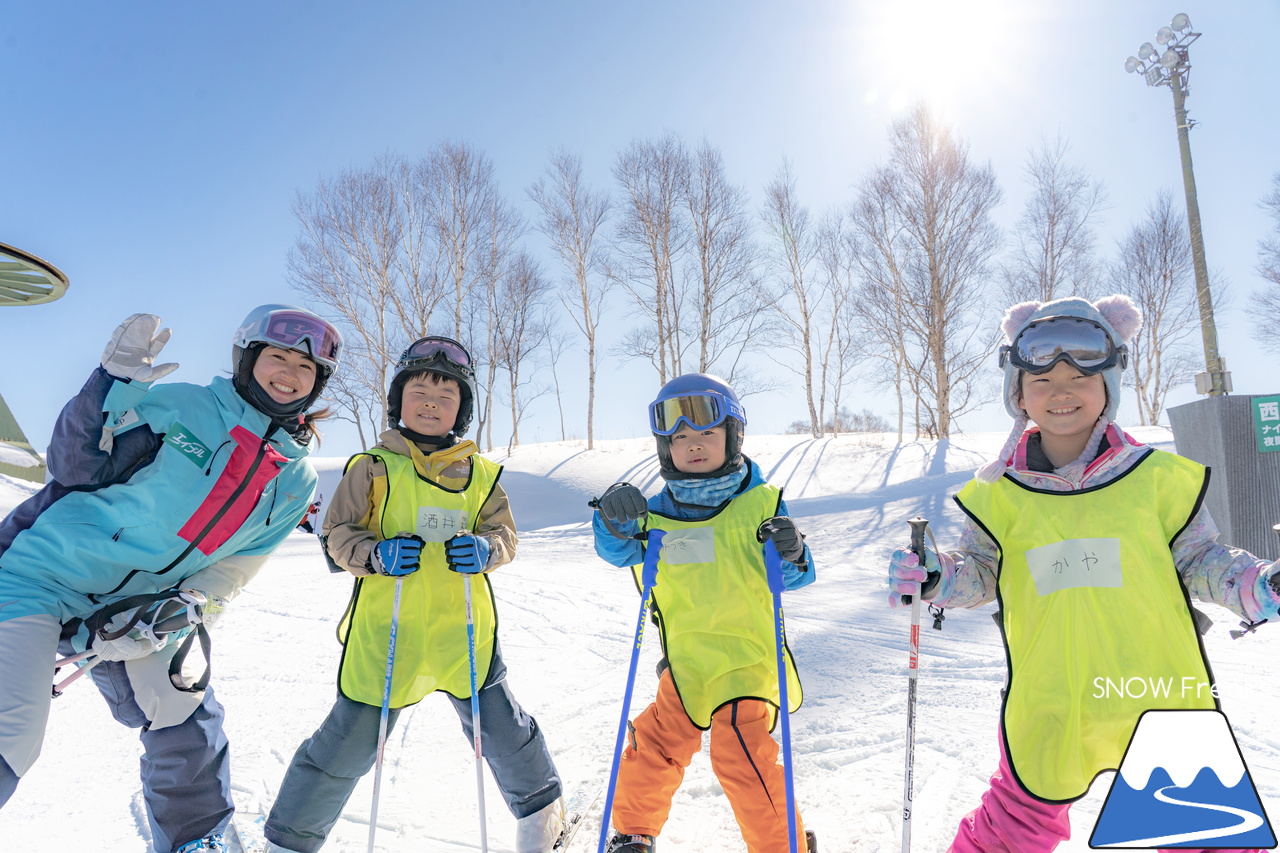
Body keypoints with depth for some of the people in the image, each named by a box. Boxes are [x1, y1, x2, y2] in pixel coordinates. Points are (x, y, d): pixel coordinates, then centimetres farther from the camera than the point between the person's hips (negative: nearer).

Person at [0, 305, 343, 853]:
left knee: (187, 719, -1)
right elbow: (74, 467, -6)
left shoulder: (297, 479, 0)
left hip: (143, 606, 4)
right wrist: (113, 389, -22)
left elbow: (233, 568, 1)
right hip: (47, 574, -3)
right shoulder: (181, 405, -9)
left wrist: (183, 610, -16)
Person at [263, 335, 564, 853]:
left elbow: (504, 532, 8)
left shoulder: (479, 473, 6)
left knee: (501, 729, 12)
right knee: (350, 743, 3)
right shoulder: (374, 467, -1)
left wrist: (486, 549, -14)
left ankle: (541, 810, 38)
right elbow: (337, 534, 0)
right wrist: (376, 554, -19)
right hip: (386, 632, -2)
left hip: (464, 631, 2)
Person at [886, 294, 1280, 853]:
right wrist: (938, 580, -13)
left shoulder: (1155, 477, -2)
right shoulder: (1002, 494, -2)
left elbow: (1197, 559, 9)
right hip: (1049, 715, 0)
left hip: (1162, 704, 1)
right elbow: (981, 570, 6)